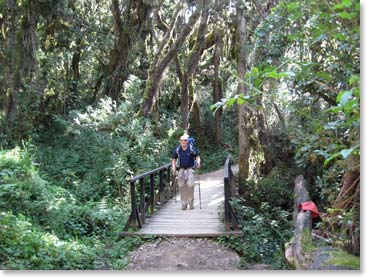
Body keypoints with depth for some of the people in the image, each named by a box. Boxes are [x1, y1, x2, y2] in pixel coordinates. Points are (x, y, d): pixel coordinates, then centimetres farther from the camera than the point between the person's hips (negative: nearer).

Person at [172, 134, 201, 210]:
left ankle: (191, 202, 2)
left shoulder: (192, 148, -4)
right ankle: (184, 204, 11)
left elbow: (197, 157, 4)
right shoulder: (177, 150, 3)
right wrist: (174, 169, 1)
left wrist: (198, 163, -16)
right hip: (181, 170, 2)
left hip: (190, 169, -2)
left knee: (190, 185, -16)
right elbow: (174, 160, 12)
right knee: (182, 186, 0)